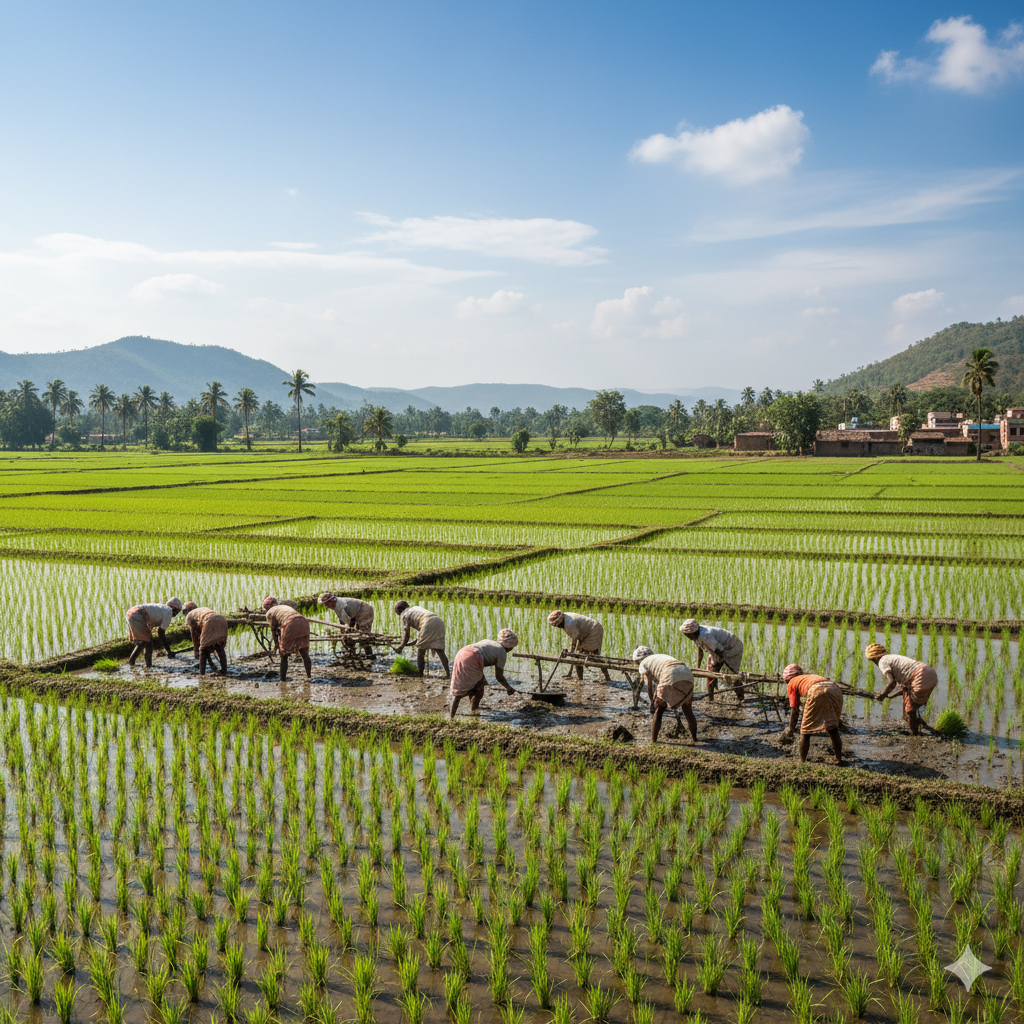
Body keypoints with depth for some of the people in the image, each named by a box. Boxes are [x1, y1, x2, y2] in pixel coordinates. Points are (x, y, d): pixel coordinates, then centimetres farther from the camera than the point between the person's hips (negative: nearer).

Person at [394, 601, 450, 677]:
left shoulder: (404, 615, 14)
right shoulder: (416, 607, 36)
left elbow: (406, 633, 14)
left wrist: (402, 646, 28)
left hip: (429, 624, -7)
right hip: (439, 621, 7)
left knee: (421, 648, 10)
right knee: (439, 650, 9)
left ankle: (420, 673, 14)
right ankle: (447, 672, 0)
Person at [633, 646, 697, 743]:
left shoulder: (643, 663, 21)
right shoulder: (663, 656, 40)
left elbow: (649, 686, 16)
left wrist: (653, 703, 27)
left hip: (671, 677, -6)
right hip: (688, 674, 6)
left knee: (659, 710, 10)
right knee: (687, 710, 24)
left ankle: (653, 741, 11)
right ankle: (694, 738, 31)